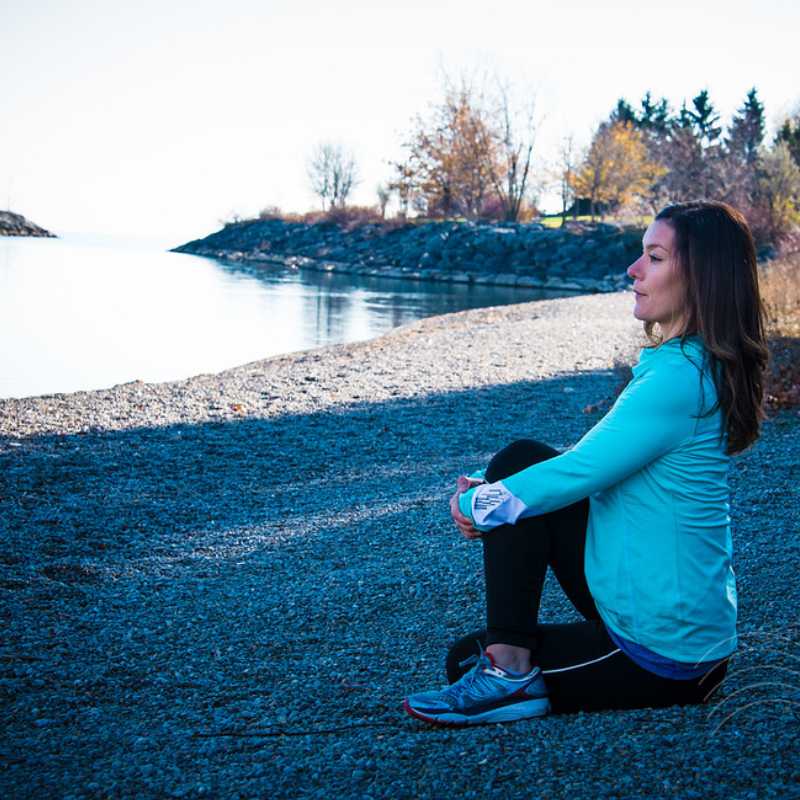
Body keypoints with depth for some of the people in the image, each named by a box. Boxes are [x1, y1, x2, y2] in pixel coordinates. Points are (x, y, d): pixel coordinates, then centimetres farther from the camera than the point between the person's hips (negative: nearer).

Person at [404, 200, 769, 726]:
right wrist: (488, 489, 1)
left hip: (662, 656, -10)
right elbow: (589, 465, 13)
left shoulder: (679, 381, -25)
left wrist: (476, 504, -5)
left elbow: (576, 474, -23)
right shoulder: (696, 366, 8)